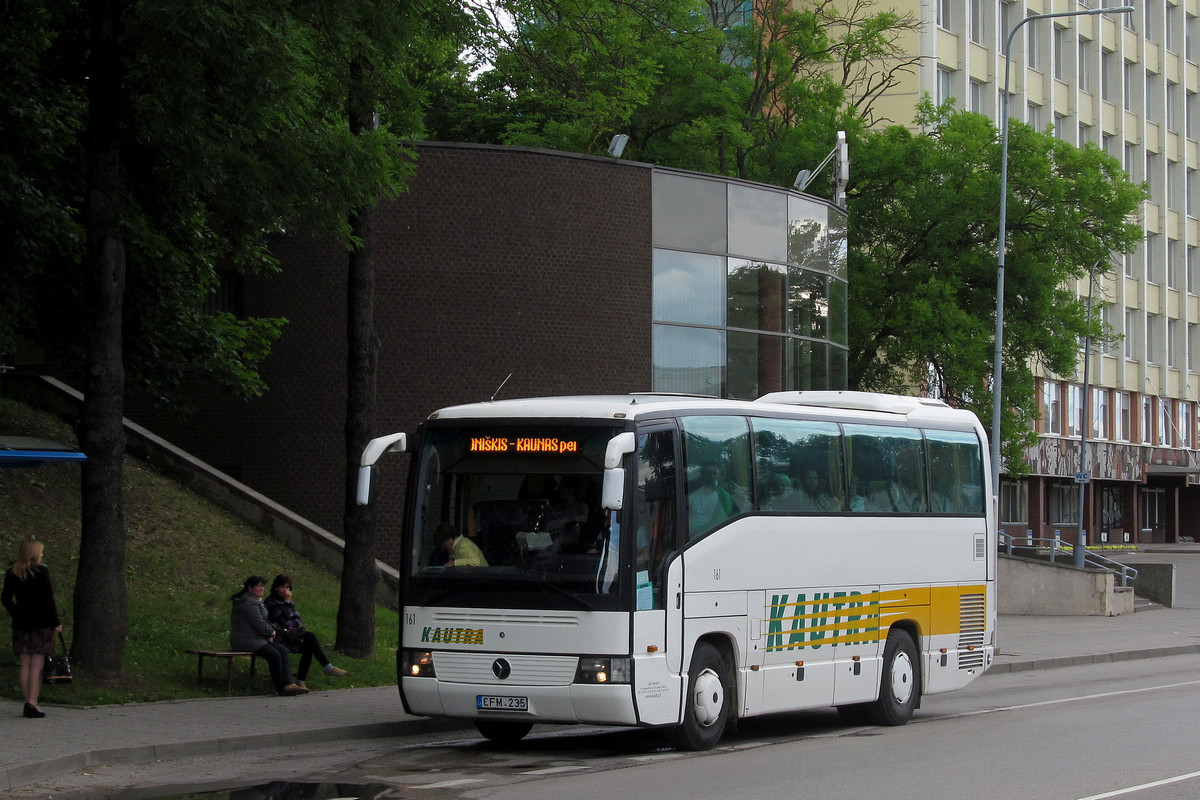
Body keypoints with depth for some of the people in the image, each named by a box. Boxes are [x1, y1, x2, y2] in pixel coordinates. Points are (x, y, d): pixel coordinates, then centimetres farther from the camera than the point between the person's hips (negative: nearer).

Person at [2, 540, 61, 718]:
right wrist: (56, 622, -7)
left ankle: (28, 703, 10)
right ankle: (32, 703, -10)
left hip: (21, 623, 5)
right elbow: (48, 598, -11)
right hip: (41, 623, -5)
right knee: (37, 664, -4)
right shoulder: (41, 571, -8)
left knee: (25, 665, 9)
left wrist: (17, 615, 14)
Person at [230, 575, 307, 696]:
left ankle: (288, 683, -14)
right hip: (244, 640, -11)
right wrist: (271, 632, 1)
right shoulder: (248, 603, -16)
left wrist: (269, 633, 4)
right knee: (274, 654, -25)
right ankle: (281, 687, -17)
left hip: (256, 639, 11)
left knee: (283, 650, -4)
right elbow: (260, 625, -19)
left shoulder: (256, 601, 20)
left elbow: (263, 622, 23)